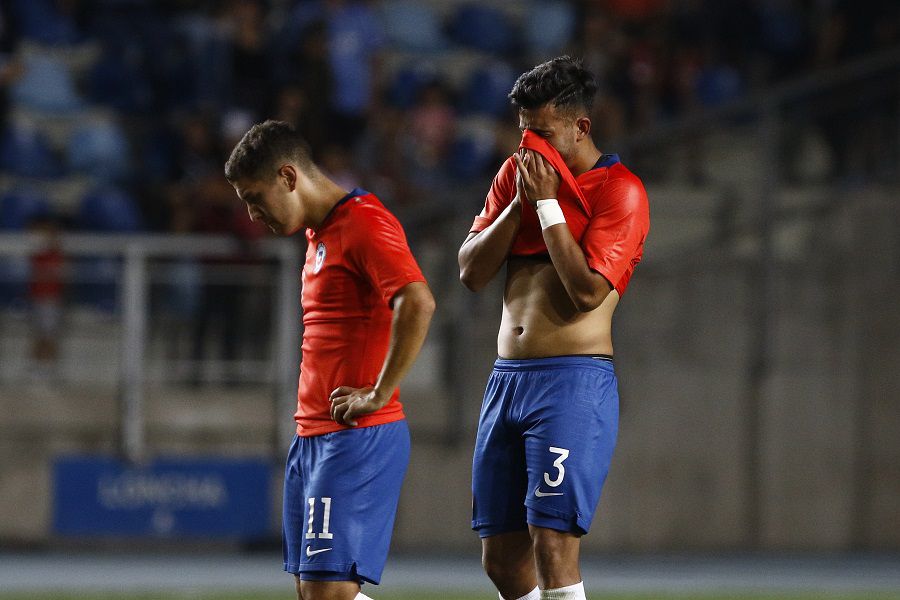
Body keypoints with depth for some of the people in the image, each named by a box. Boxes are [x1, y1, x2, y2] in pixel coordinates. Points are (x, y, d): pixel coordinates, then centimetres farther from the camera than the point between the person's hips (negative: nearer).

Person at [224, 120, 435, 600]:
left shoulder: (364, 224, -12)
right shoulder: (320, 233, 20)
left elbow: (418, 304, -26)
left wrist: (379, 395, -21)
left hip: (358, 437, -10)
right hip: (313, 436, 10)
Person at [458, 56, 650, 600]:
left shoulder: (619, 191, -6)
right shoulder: (516, 173, 14)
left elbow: (587, 291, -16)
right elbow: (471, 272, 9)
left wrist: (548, 203, -12)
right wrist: (520, 202, -3)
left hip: (573, 384, -7)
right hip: (507, 379, 7)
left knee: (553, 547, -14)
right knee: (502, 556, 8)